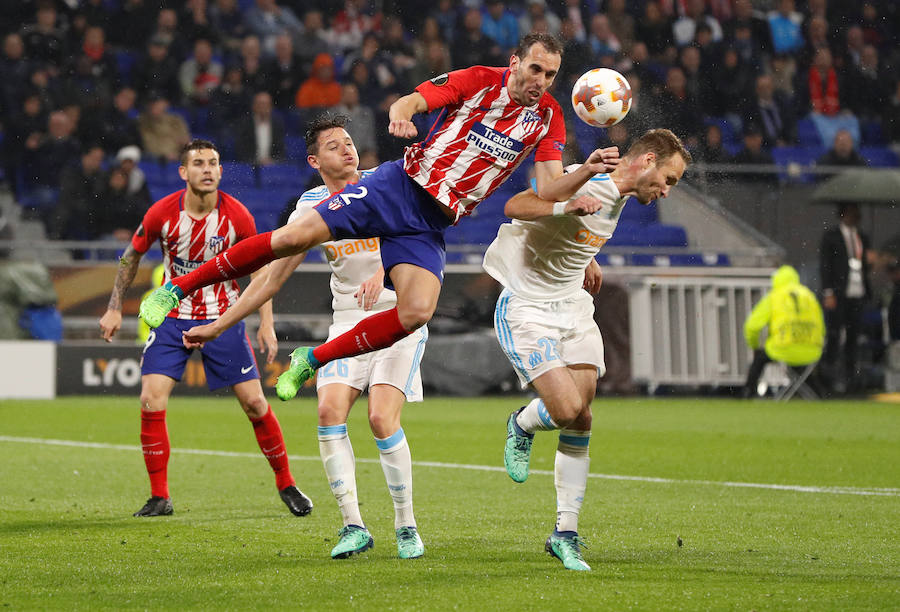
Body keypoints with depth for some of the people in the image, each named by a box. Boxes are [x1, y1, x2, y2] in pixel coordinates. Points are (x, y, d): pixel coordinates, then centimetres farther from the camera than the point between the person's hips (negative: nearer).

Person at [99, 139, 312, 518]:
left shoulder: (237, 216, -12)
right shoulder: (162, 213, -12)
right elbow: (132, 255, 5)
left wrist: (266, 324, -4)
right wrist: (114, 308, 4)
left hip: (223, 317, 0)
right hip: (171, 318, 0)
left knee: (254, 403, -2)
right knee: (151, 403, -12)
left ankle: (286, 484, 16)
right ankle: (159, 497, 1)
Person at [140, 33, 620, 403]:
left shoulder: (547, 117, 4)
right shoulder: (478, 81, -3)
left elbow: (549, 190, -2)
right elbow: (412, 101, -10)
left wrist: (589, 170, -22)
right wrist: (400, 115, -34)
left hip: (431, 226, 2)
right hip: (398, 187, -2)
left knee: (417, 312, -23)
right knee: (296, 236, -18)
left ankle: (312, 360, -4)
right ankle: (176, 288, -5)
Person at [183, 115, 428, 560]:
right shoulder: (311, 207, 5)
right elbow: (271, 277, 11)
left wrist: (382, 272, -42)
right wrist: (219, 326, 10)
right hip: (349, 321, 3)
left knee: (382, 419, -17)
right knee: (330, 410, -16)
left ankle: (406, 527, -3)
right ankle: (353, 526, -10)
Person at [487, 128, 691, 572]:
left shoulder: (618, 195, 9)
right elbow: (515, 206, -33)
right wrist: (565, 207, -48)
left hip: (573, 308, 8)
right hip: (525, 310, -8)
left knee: (580, 422, 0)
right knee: (568, 409, -20)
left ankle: (565, 534, 8)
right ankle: (521, 427, 16)